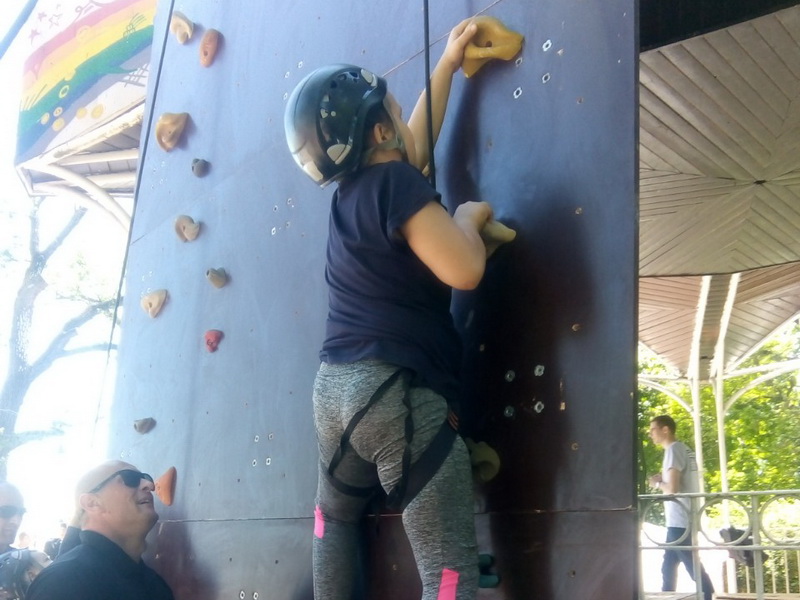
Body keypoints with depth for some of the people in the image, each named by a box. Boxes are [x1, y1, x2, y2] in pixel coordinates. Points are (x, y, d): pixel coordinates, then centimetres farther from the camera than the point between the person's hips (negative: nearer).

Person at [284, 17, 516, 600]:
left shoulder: (353, 191, 15)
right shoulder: (396, 184, -10)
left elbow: (414, 148, 32)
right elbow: (464, 270, -18)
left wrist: (447, 66, 38)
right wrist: (469, 216, 2)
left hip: (334, 385, 9)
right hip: (397, 392, -9)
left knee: (336, 516, 33)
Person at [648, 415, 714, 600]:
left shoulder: (673, 450, -13)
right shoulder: (683, 449, 16)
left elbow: (672, 489, -20)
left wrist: (657, 483, -3)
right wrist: (663, 480, 12)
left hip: (679, 521, -10)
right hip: (681, 520, 10)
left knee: (694, 569, -7)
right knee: (668, 568, 15)